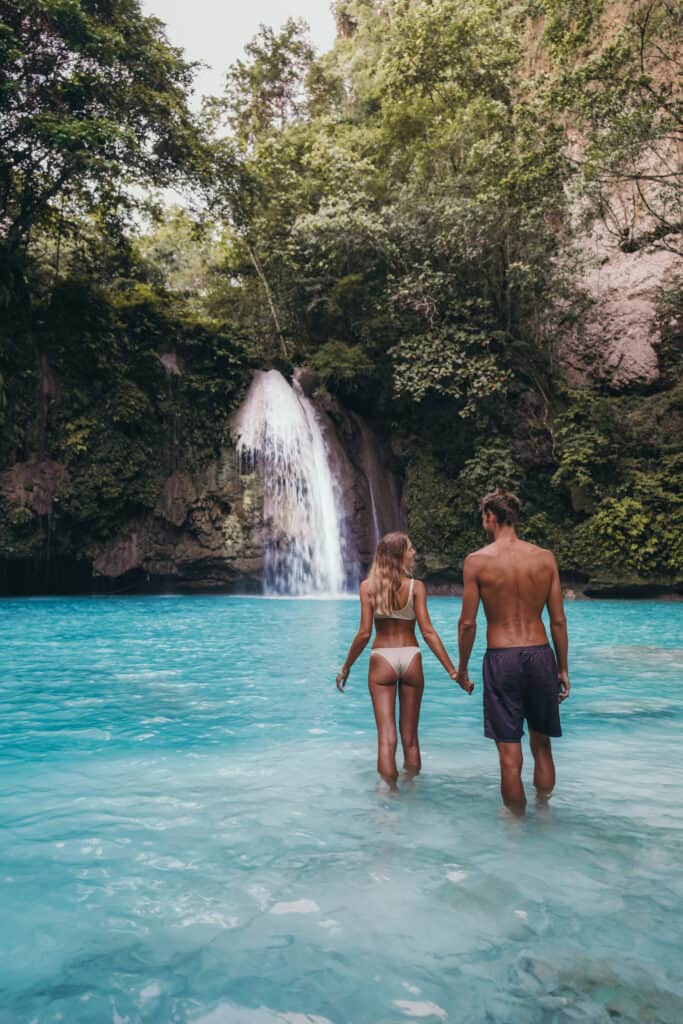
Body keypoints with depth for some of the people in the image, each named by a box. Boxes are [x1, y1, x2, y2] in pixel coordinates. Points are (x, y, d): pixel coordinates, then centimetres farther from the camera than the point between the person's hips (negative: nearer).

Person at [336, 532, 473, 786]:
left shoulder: (368, 586, -4)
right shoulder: (416, 586, -6)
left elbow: (364, 633, -9)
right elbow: (428, 632, -11)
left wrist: (346, 667, 3)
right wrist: (453, 671, -9)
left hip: (381, 659, 0)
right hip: (411, 659, 1)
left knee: (386, 736, 2)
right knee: (410, 736, 14)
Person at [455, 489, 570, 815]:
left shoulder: (477, 560, -6)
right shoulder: (545, 558, 1)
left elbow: (468, 623, -5)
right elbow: (558, 621, 3)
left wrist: (462, 667, 8)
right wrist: (563, 668, 13)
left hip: (501, 659, -3)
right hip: (540, 655, 3)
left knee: (510, 753, 7)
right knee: (541, 745, 20)